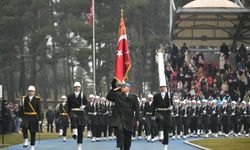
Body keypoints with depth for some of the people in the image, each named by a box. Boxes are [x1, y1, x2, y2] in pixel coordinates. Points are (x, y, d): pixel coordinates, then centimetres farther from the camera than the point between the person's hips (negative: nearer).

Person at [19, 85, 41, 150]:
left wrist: (39, 119, -1)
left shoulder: (37, 99, 1)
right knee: (24, 126, -31)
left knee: (33, 132, 5)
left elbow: (39, 110, 2)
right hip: (26, 117, 0)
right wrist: (21, 117, -1)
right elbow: (21, 108, 5)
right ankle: (26, 141, -19)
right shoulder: (24, 98, 4)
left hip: (33, 118, 0)